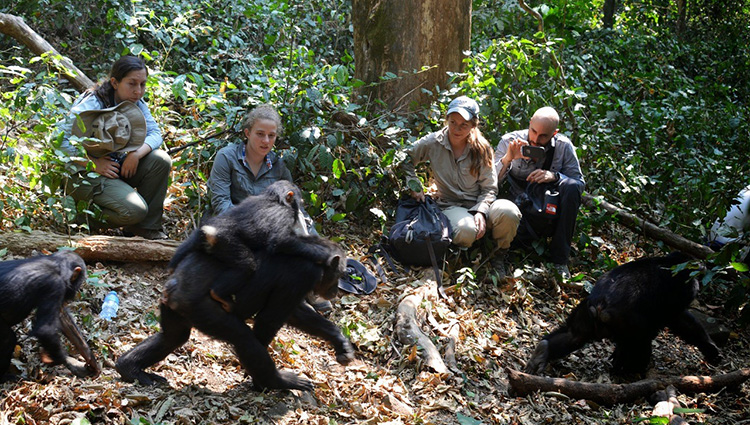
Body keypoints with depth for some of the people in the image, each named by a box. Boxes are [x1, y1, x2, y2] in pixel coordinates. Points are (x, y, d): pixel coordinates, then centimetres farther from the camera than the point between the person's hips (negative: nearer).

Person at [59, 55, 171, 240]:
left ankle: (147, 226, -6)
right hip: (85, 174, -7)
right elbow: (60, 140, -24)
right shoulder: (91, 105, -20)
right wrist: (93, 163, -28)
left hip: (118, 167, 7)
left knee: (161, 160, -17)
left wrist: (136, 154, -26)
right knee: (133, 210, -26)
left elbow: (155, 133, -6)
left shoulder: (137, 104, 1)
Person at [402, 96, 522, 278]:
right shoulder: (433, 143, -1)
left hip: (479, 204, 2)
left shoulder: (481, 148, 1)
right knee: (466, 231, -40)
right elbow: (404, 160, 12)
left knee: (508, 212, -34)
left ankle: (498, 258, -3)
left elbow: (489, 188, 0)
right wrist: (414, 184, -1)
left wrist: (481, 211, -18)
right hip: (450, 205, -2)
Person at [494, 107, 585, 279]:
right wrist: (507, 158, -27)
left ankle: (560, 260, -20)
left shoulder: (564, 146, -3)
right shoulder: (509, 141, -5)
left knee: (571, 186, -29)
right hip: (521, 215, -2)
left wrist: (555, 176, -24)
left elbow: (580, 183, -5)